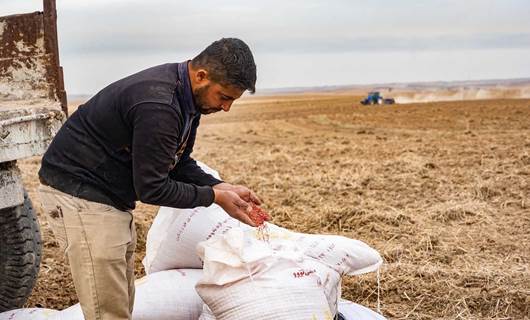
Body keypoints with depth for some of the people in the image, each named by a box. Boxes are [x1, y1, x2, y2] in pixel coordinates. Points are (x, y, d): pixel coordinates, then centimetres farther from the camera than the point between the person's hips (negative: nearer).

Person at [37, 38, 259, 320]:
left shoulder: (187, 97, 2)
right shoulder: (158, 106, -29)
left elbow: (180, 164, 10)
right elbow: (151, 188, -24)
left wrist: (224, 188, -3)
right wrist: (214, 196, -15)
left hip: (114, 198, 10)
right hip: (79, 193, -10)